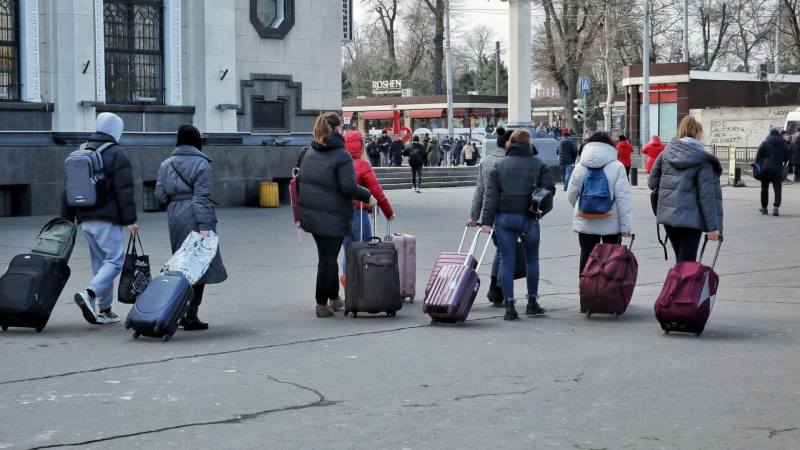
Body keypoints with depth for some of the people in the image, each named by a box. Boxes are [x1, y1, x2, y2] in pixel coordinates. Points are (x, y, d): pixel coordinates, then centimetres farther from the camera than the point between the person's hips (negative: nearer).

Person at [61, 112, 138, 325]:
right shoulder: (116, 154, -6)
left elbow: (68, 189, 17)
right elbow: (124, 190, -13)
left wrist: (67, 219, 20)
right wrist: (130, 220, -12)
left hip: (85, 219, 7)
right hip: (108, 219, -7)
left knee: (100, 262, 12)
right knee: (115, 260, -5)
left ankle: (104, 310, 12)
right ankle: (90, 294, -24)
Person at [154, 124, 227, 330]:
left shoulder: (166, 165, 9)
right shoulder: (201, 164, -6)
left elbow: (160, 195, 4)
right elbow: (201, 197, -14)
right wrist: (204, 225, -17)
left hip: (174, 217, 6)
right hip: (194, 218, -5)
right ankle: (191, 317, -2)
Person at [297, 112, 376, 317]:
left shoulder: (309, 152, 7)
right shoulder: (341, 156, -15)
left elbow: (299, 179, 14)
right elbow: (349, 187, -22)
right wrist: (367, 196, -7)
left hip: (310, 214, 7)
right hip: (332, 216, -7)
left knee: (328, 256, 20)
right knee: (328, 258, 2)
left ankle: (334, 298, 29)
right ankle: (322, 304, 6)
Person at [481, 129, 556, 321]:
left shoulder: (499, 165, 3)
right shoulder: (539, 164, 0)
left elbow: (492, 194, -2)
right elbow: (549, 188, -5)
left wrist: (487, 220, -4)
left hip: (504, 218, 1)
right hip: (528, 218, -1)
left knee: (507, 262, 3)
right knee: (532, 260, 16)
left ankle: (509, 306, -1)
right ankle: (532, 302, 21)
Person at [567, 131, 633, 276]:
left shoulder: (580, 167, 1)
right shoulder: (617, 167, -7)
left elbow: (571, 195, 5)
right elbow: (623, 197, -11)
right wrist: (626, 225, -8)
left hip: (585, 223, 2)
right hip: (611, 223, -2)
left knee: (587, 258, 5)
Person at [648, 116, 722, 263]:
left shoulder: (666, 152, 6)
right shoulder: (702, 159, -7)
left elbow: (652, 183, 8)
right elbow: (707, 194, -11)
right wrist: (713, 226, -10)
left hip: (667, 214, 5)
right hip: (691, 217, -5)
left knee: (681, 261, 17)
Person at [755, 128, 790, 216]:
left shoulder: (765, 143, -4)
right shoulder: (784, 145, 5)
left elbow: (758, 157, -8)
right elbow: (786, 159, 10)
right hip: (778, 171, 1)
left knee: (764, 189, 12)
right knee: (777, 189, -1)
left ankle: (764, 207, 21)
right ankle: (776, 207, -16)